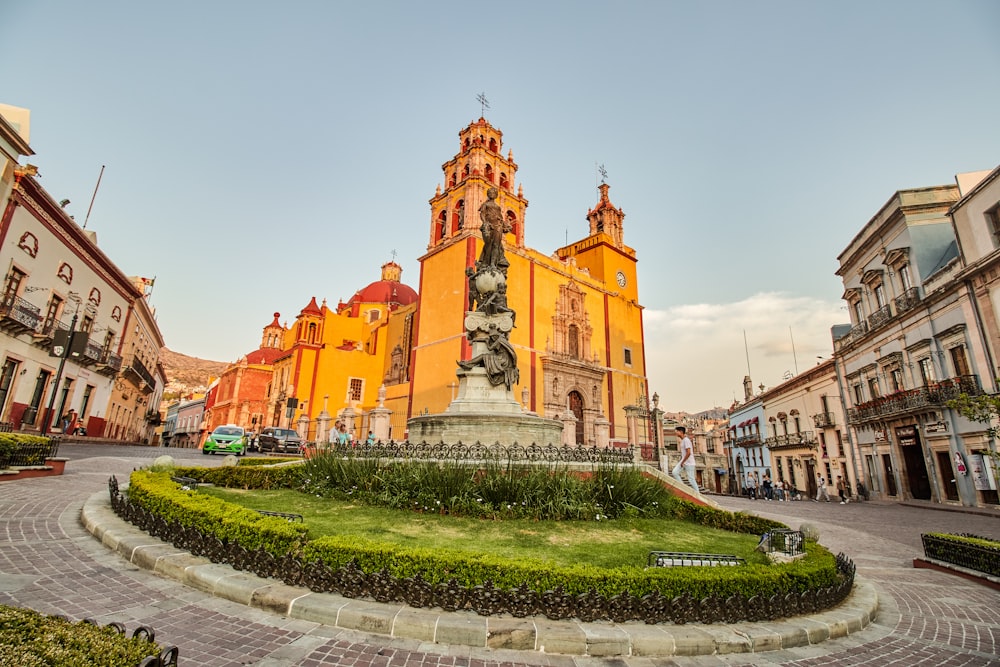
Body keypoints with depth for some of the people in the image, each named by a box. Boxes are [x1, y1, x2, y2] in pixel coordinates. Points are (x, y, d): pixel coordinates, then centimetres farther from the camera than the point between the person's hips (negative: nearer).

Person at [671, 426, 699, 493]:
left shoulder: (686, 440, -19)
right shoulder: (683, 440, 11)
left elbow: (688, 453, -25)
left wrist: (682, 462, -18)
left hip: (689, 463, -9)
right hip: (683, 461, 9)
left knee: (691, 478, -2)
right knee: (675, 472, -3)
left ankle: (697, 493, 11)